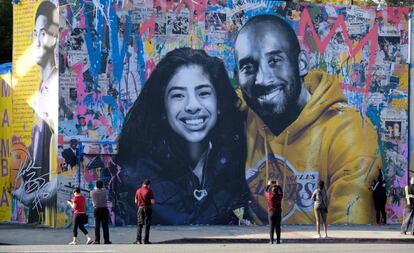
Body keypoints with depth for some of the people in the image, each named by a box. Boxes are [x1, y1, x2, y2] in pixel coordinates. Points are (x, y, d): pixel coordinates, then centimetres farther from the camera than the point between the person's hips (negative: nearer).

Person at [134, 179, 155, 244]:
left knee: (139, 224, 10)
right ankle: (146, 240, 1)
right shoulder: (149, 191, -11)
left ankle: (138, 240, 3)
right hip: (147, 208, -3)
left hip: (140, 208, 3)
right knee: (147, 225, 3)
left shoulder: (138, 190, 3)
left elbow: (136, 201, 7)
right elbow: (152, 202, -14)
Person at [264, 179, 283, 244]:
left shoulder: (270, 196, -7)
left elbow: (266, 191, 14)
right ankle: (278, 240, 0)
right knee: (278, 227, 2)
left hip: (271, 213, -1)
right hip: (278, 213, 1)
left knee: (272, 227, -1)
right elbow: (281, 192, 20)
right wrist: (278, 185, 32)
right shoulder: (279, 196, -3)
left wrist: (268, 185, 28)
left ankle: (271, 240, -4)